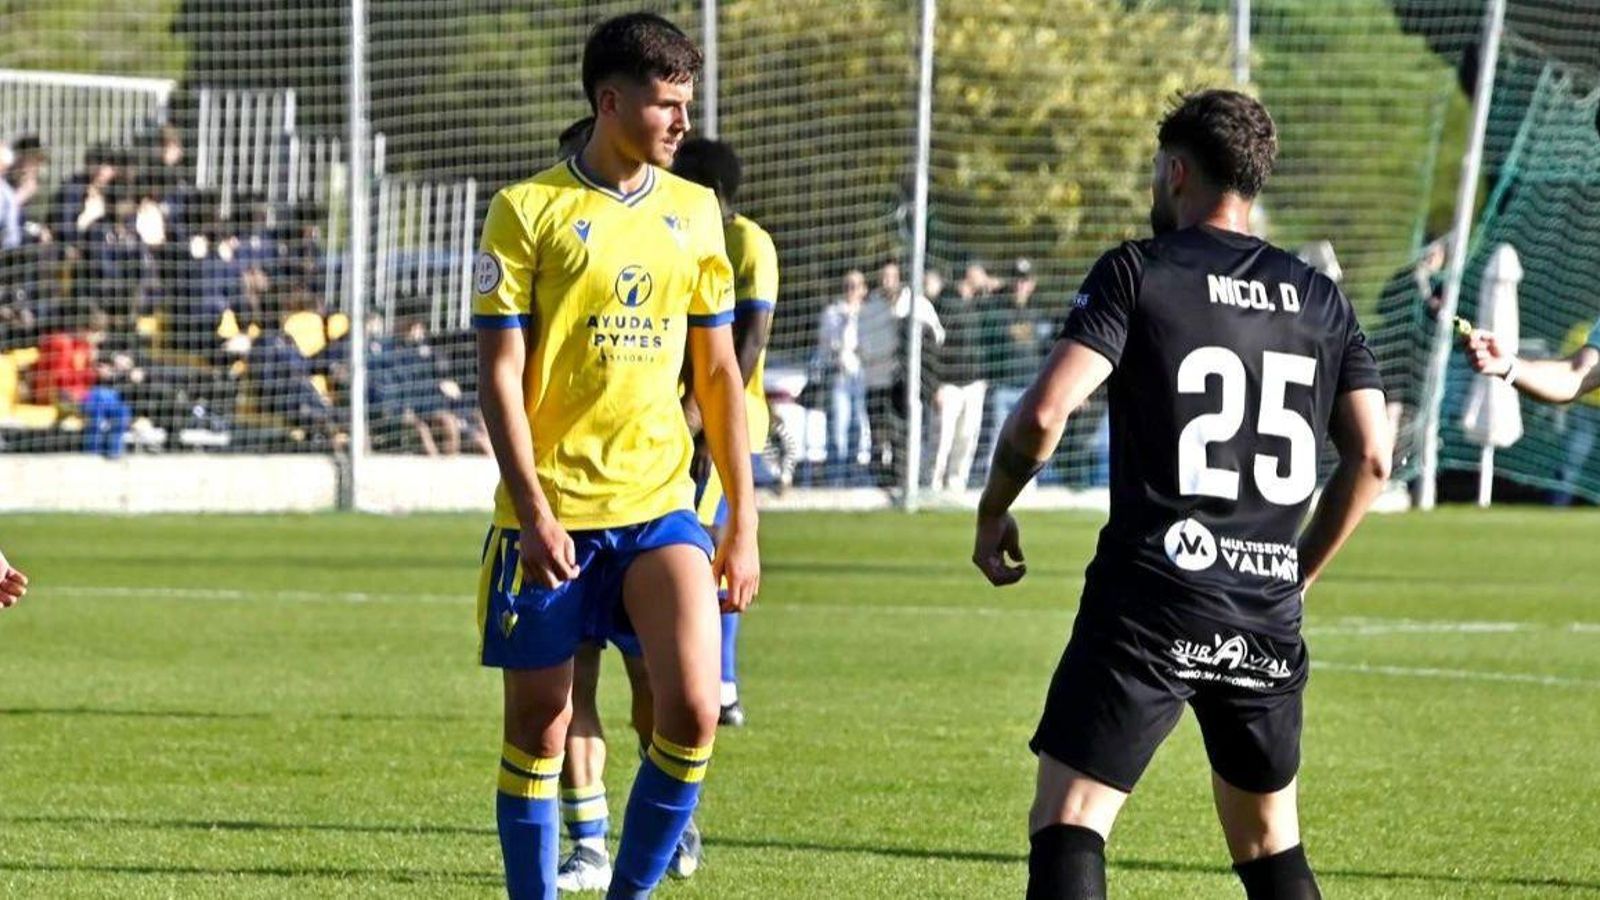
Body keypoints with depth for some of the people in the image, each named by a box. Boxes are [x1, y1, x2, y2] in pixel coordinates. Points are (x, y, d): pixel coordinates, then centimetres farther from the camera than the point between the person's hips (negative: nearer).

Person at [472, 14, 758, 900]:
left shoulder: (694, 212, 10)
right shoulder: (528, 210, -4)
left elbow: (718, 373, 15)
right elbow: (499, 371, -7)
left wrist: (743, 521, 11)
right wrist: (533, 512, -16)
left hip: (659, 505, 3)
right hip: (552, 516, -3)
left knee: (691, 709, -15)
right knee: (539, 727, 3)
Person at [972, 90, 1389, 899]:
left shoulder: (1137, 273, -2)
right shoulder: (1320, 299, 12)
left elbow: (1044, 413, -13)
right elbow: (1370, 455, 7)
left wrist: (992, 511, 4)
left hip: (1150, 601, -5)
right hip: (1268, 610, 5)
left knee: (1067, 828, -6)